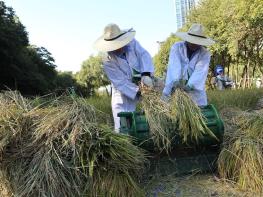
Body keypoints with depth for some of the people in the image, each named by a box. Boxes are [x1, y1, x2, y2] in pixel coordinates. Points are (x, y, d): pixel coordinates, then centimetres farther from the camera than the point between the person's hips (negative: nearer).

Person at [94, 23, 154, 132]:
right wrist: (139, 92, -29)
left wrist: (146, 74, -36)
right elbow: (121, 83, -21)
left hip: (143, 84, 3)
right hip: (124, 95, -3)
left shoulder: (132, 43, -10)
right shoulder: (108, 62, -19)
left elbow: (144, 55, -18)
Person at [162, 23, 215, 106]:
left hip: (195, 89, 1)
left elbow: (200, 71, -17)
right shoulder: (176, 47, -1)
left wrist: (190, 85, -34)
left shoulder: (205, 54, -1)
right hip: (175, 87, -1)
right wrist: (175, 81, -33)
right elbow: (174, 66, -16)